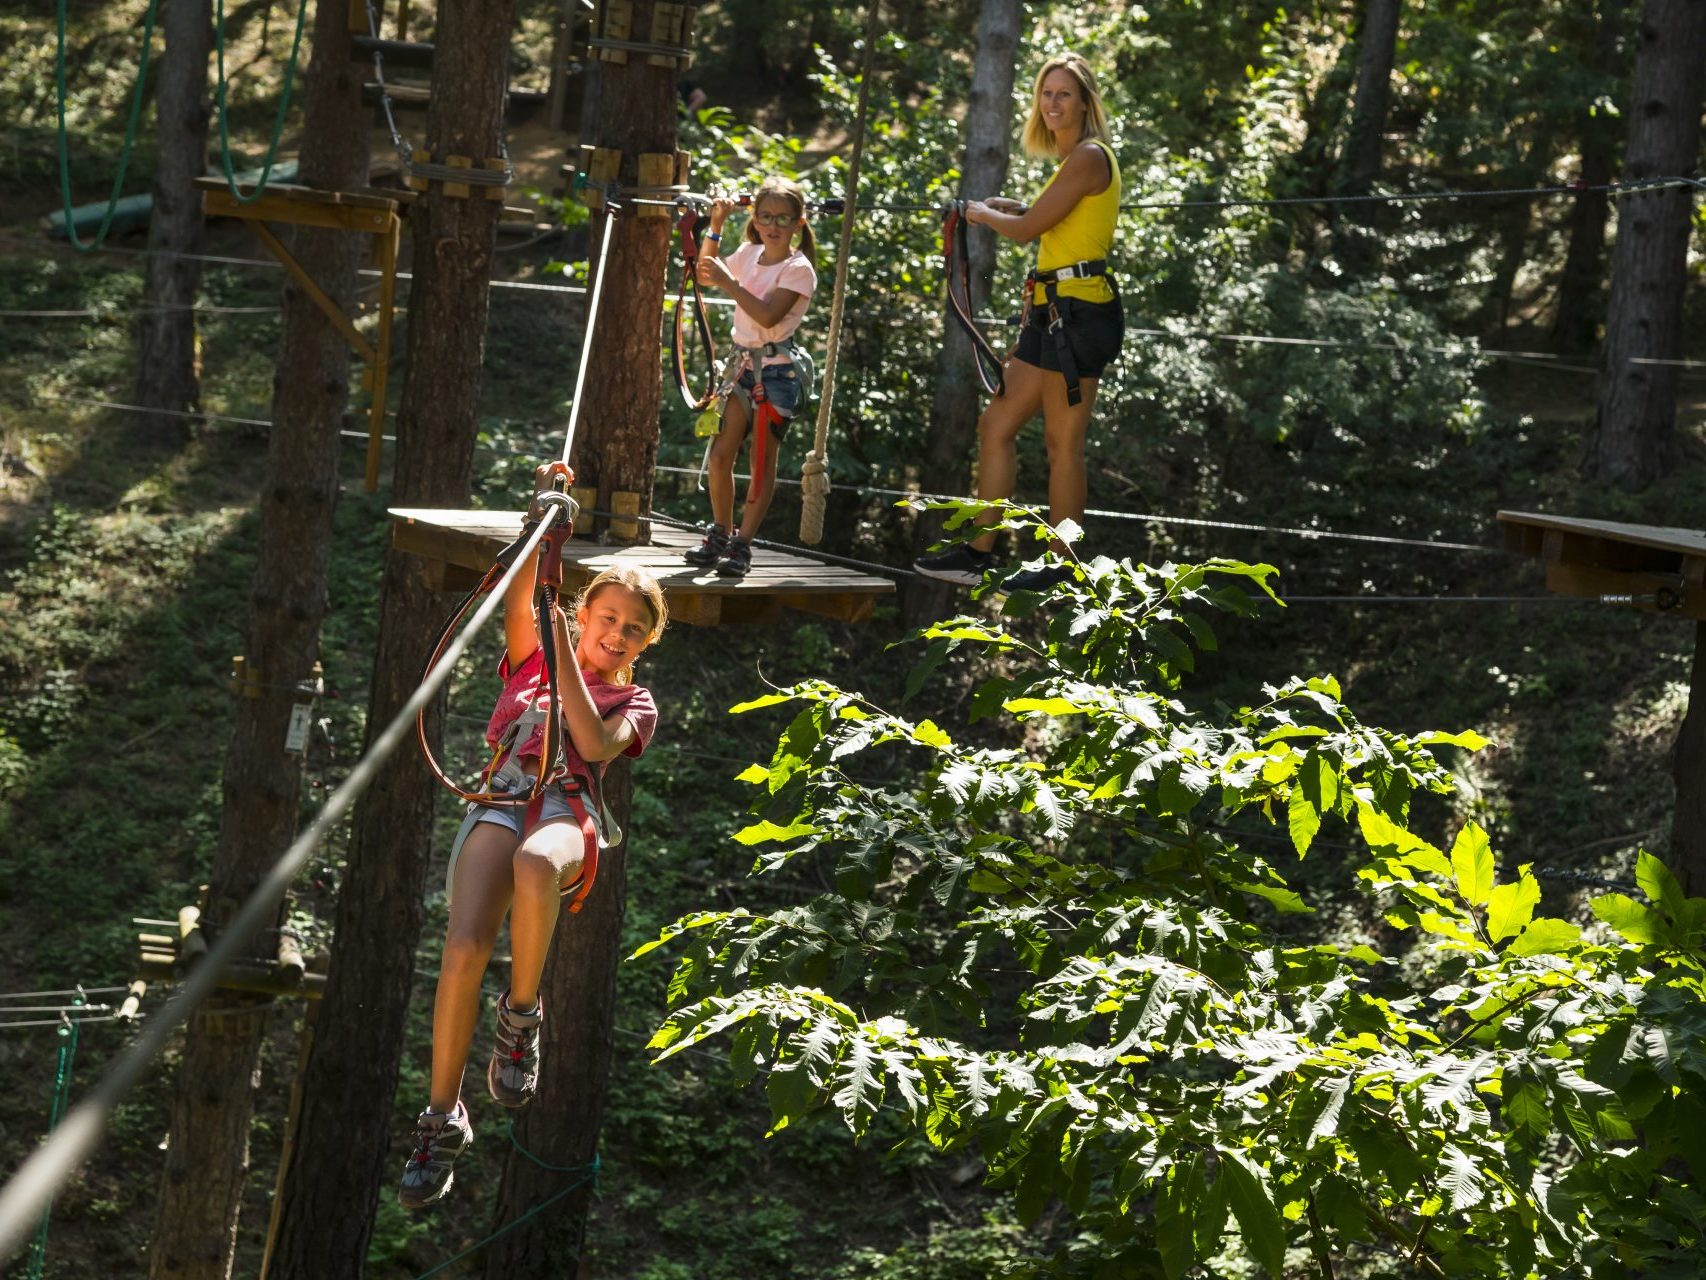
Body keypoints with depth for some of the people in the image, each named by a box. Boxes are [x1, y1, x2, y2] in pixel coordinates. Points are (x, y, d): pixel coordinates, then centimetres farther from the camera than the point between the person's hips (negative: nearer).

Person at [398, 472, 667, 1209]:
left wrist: (564, 653, -2)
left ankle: (521, 1016, -18)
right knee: (465, 947, -26)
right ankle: (442, 1118, -13)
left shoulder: (634, 704, 23)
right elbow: (517, 600, 12)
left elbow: (594, 742, 1)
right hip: (501, 802, 2)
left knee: (534, 865, -42)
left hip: (567, 810, -2)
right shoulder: (532, 662, 29)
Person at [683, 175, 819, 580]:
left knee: (763, 460, -2)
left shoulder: (798, 268, -12)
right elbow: (705, 275, 23)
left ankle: (742, 545, 0)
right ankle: (720, 535, 17)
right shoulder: (748, 254, 8)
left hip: (777, 368, -6)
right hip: (743, 362, 6)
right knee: (719, 455, 1)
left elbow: (767, 315, -25)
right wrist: (715, 227, 12)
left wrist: (729, 282, -28)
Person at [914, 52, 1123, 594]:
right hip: (1051, 311, 10)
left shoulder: (1089, 157, -12)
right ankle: (980, 551, 13)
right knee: (996, 426, 9)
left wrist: (982, 213, 5)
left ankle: (1060, 566, 1)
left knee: (1062, 442, -5)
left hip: (1078, 310, -10)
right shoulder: (1075, 159, 18)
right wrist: (1014, 208, 22)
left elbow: (1029, 228, -13)